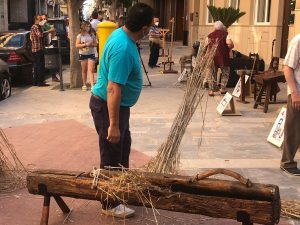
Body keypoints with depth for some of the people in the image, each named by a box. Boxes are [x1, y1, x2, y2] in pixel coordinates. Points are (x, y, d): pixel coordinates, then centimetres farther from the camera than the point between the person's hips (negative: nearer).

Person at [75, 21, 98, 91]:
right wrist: (85, 44, -16)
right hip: (83, 54, 0)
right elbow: (77, 45, -6)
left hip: (91, 54, 0)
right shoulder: (80, 35, 0)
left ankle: (92, 85, -15)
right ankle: (84, 85, 19)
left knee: (91, 70, -9)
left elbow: (95, 44, 7)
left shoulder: (92, 35, 6)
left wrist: (91, 44, -14)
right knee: (84, 70, 9)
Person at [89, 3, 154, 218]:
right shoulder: (123, 49, -30)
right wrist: (113, 125, -29)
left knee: (123, 146, 25)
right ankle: (110, 204, 20)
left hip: (117, 104, 10)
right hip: (107, 106, -10)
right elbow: (113, 90, -31)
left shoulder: (122, 34, 1)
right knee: (111, 156, 4)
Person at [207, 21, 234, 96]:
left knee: (213, 74, 13)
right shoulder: (225, 34, -4)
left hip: (212, 57, 3)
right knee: (225, 73, 16)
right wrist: (229, 48, 2)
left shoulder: (210, 35, 6)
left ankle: (211, 90, 10)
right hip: (223, 57, -3)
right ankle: (223, 88, 10)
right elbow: (230, 44, -18)